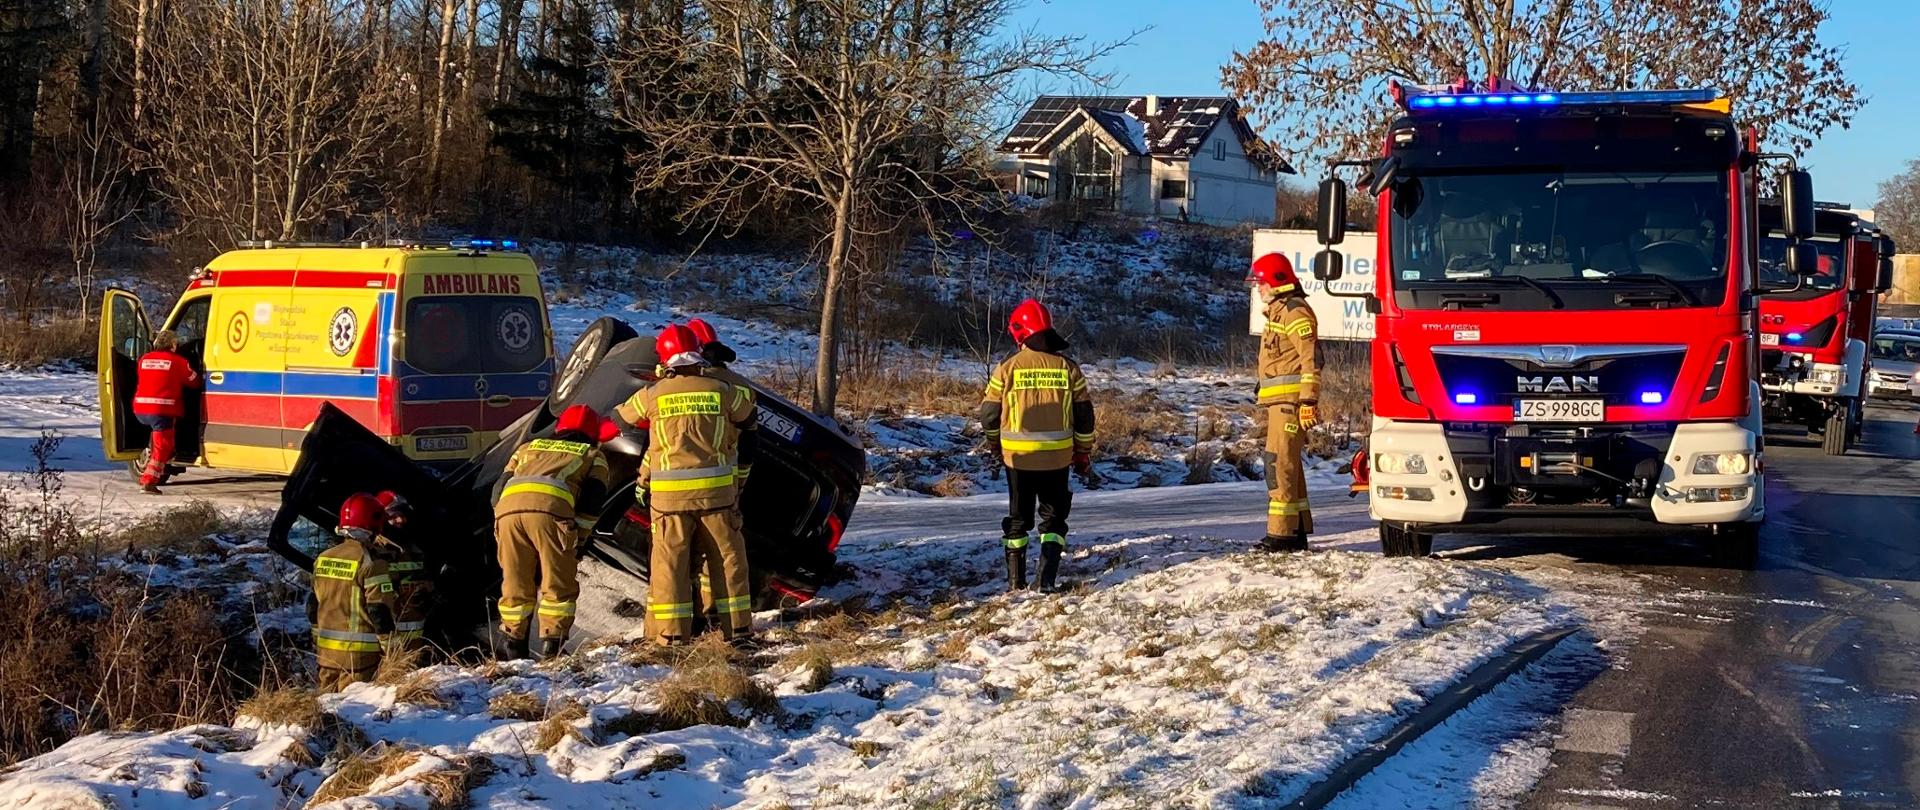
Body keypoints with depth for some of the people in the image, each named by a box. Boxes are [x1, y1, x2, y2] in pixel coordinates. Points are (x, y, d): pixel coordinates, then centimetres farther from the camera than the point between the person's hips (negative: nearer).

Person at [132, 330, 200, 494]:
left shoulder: (144, 359, 13)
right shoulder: (178, 361, -1)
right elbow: (195, 382, 8)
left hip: (140, 410, 6)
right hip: (162, 411, -5)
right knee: (162, 447, 1)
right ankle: (148, 482, -6)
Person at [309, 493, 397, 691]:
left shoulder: (323, 559, 8)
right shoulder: (370, 562, -13)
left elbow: (313, 606, 15)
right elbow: (379, 610, -15)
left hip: (326, 648, 6)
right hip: (359, 651, -6)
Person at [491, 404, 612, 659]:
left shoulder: (529, 447, 41)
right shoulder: (593, 455, 31)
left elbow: (500, 488, 31)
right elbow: (592, 498, 14)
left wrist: (499, 529, 32)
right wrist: (579, 540, 16)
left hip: (508, 509, 3)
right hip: (550, 508, -3)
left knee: (516, 585, 14)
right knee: (558, 585, 6)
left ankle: (515, 653, 12)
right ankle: (550, 650, -2)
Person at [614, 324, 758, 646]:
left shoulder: (653, 396, -1)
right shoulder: (721, 391, -1)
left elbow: (622, 417, 16)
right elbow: (748, 405, 18)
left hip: (670, 495, 0)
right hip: (716, 489, 1)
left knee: (670, 560, 5)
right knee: (727, 556, 9)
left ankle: (670, 631, 1)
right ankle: (736, 625, 11)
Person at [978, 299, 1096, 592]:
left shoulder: (1008, 368, -7)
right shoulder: (1068, 368, -3)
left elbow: (989, 413, 1)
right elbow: (1084, 416, 1)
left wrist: (994, 445, 20)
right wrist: (1084, 454, 13)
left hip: (1018, 457, 0)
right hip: (1057, 457, 1)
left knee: (1018, 517, 14)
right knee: (1053, 517, 13)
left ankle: (1016, 579, 14)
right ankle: (1048, 578, 1)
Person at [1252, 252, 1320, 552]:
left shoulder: (1294, 311, -11)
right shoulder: (1278, 311, 22)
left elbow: (1311, 357, -18)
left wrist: (1309, 400, -23)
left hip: (1290, 401, -11)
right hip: (1279, 402, 11)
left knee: (1280, 464, -13)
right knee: (1288, 465, 13)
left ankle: (1282, 533, -14)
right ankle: (1297, 531, 19)